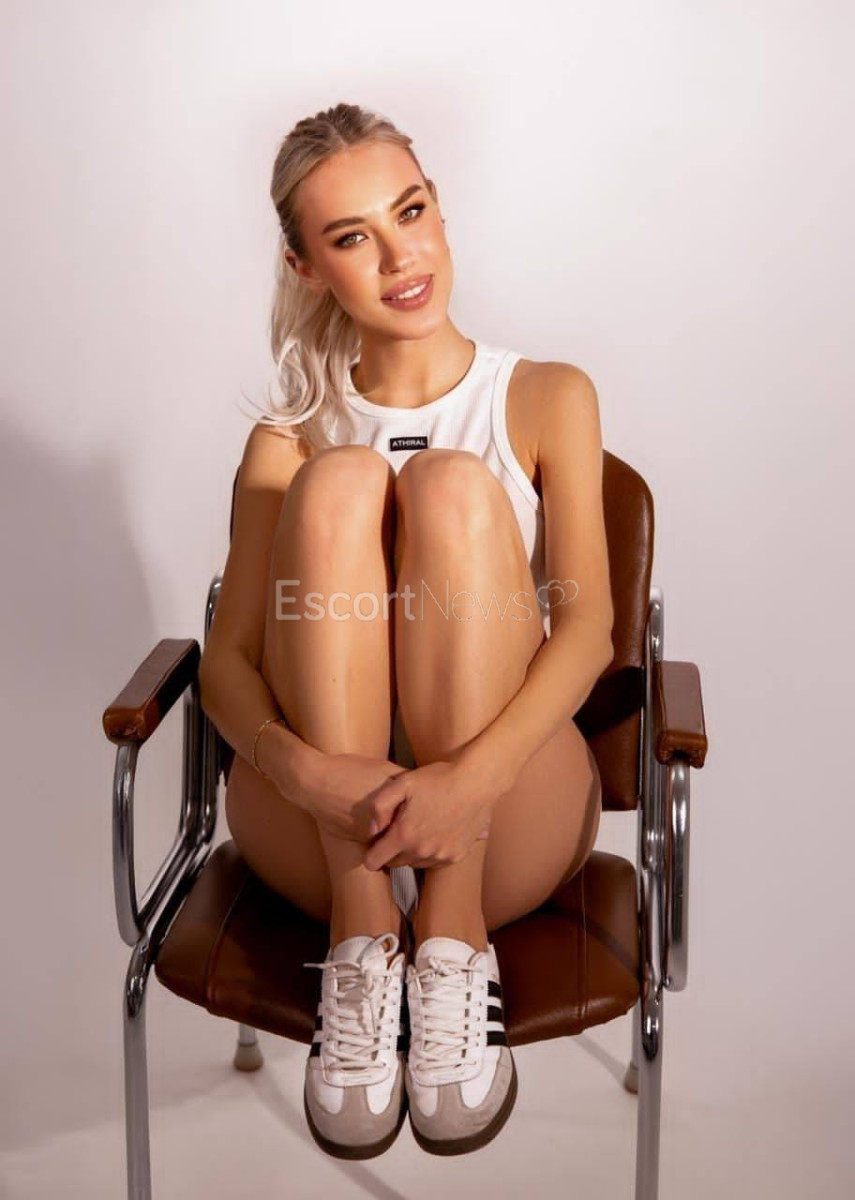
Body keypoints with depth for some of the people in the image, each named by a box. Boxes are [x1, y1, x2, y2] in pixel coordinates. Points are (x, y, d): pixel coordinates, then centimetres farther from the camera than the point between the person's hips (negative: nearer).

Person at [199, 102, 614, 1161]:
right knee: (338, 483, -21)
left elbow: (588, 626, -5)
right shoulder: (289, 437, 11)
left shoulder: (547, 398, 9)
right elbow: (226, 658, -1)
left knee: (453, 483, -21)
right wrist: (306, 768, -25)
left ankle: (454, 934, -25)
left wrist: (472, 775, -25)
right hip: (316, 823, 1)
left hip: (506, 817, 0)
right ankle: (360, 938, -27)